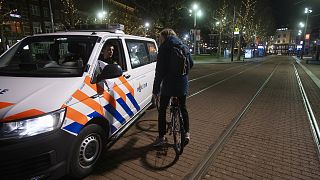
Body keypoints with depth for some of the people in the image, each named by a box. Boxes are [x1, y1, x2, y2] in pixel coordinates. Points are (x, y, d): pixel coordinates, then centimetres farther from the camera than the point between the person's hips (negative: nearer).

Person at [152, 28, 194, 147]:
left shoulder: (164, 48, -9)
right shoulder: (184, 47, 8)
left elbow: (159, 70, -14)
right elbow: (191, 64, 16)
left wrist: (155, 89, -10)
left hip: (168, 84, -5)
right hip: (182, 84, 5)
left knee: (162, 110, 10)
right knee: (183, 108, 22)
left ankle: (161, 137, 16)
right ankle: (187, 133, 26)